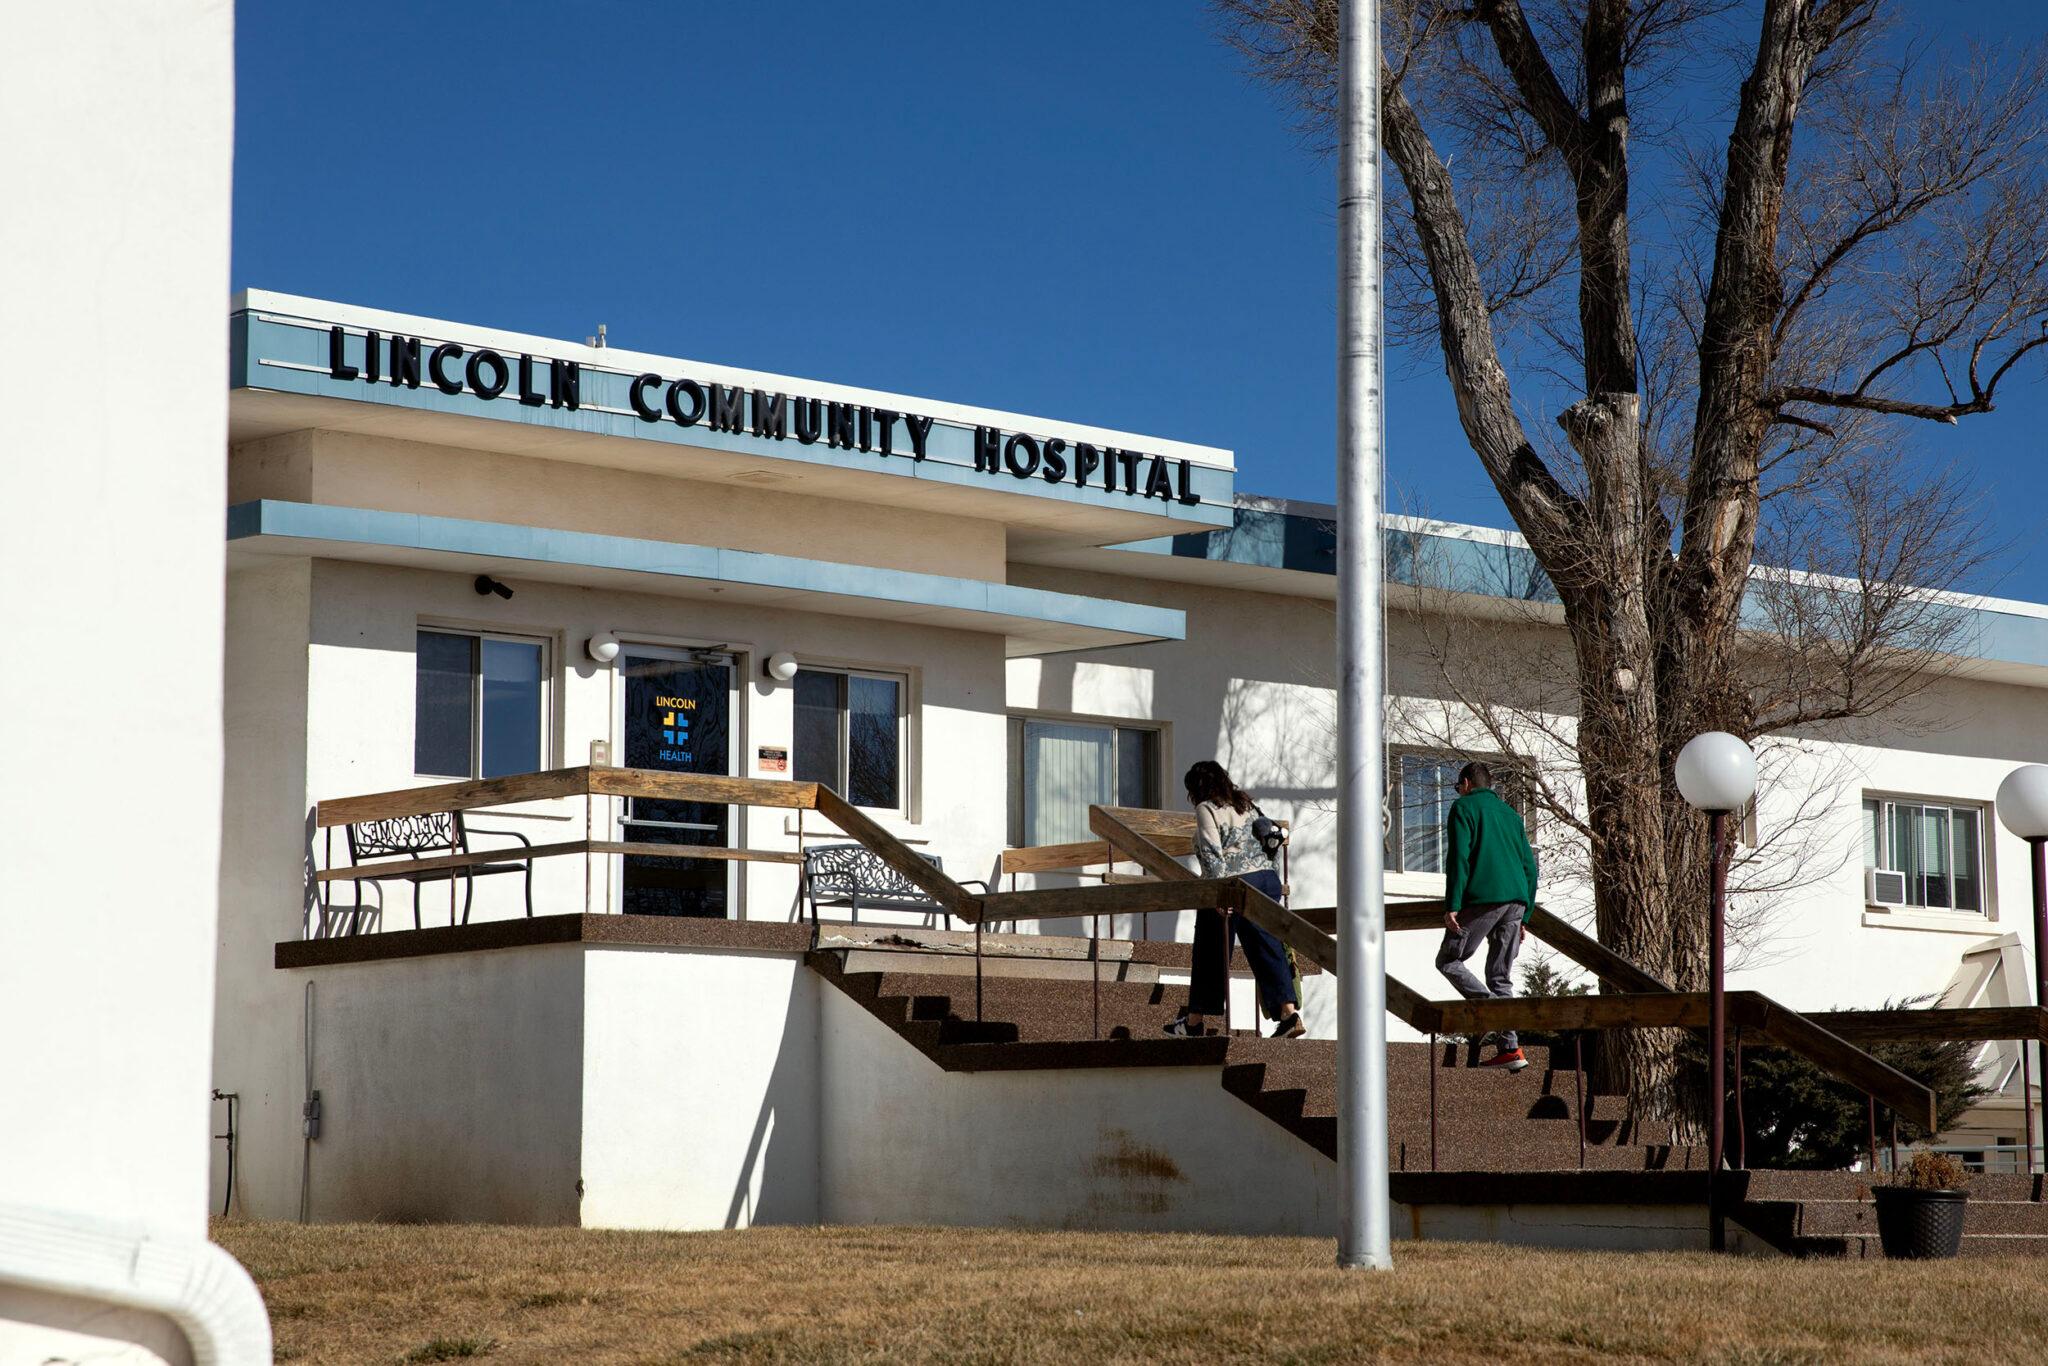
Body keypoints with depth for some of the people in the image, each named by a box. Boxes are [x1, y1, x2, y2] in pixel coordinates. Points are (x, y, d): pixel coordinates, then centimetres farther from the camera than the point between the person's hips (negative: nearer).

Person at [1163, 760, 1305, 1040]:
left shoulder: (1206, 808, -3)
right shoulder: (1244, 803, 19)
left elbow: (1212, 853, -14)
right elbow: (1267, 837, 18)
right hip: (1267, 877, 7)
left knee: (1211, 954, 5)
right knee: (1269, 950, 2)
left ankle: (1196, 1022, 15)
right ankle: (1289, 1013, -13)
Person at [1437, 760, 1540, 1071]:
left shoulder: (1464, 807, 5)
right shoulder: (1510, 813, 24)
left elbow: (1458, 857, -9)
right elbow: (1529, 866, 21)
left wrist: (1452, 905, -13)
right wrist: (1523, 916, 23)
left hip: (1482, 898, -6)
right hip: (1516, 901, 6)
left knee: (1448, 961, 3)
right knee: (1501, 975, 9)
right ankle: (1510, 1048, 1)